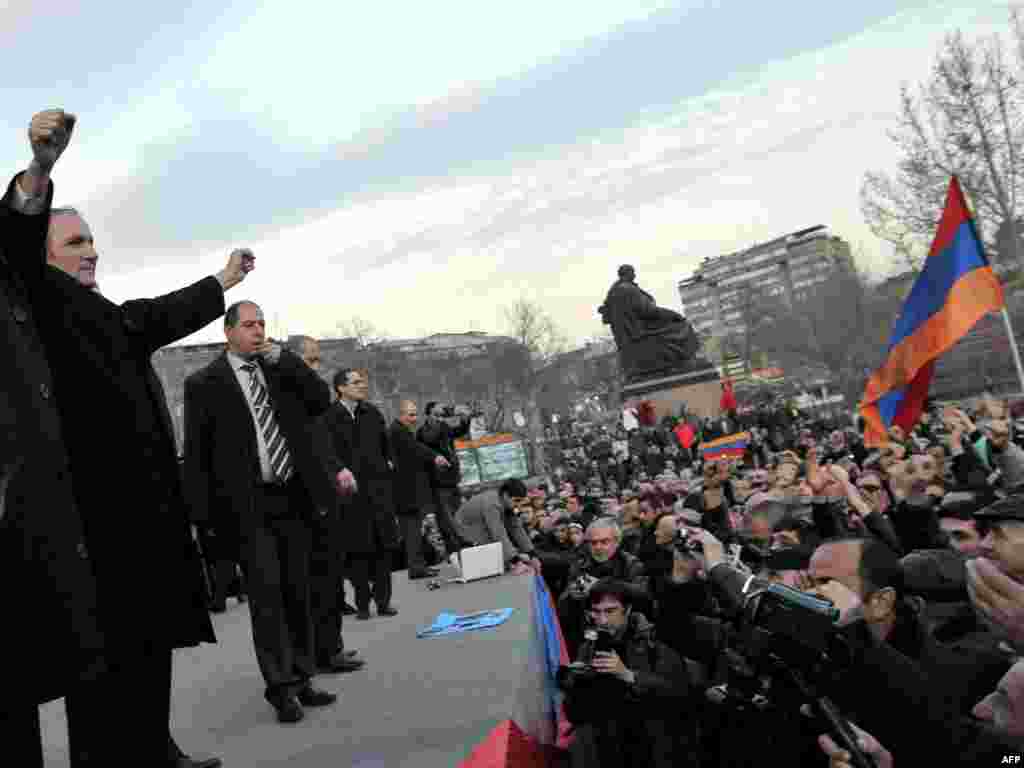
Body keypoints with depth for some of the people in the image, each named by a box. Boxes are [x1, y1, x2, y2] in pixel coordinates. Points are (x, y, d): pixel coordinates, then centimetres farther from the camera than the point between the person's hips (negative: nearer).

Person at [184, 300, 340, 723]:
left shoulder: (282, 370, 12)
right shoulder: (204, 383, 0)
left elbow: (322, 399, 0)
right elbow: (195, 453, -2)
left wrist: (282, 358, -4)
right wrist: (203, 514, -8)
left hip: (293, 497, 4)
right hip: (248, 504, -4)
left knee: (297, 592, 10)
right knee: (267, 592, -6)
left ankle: (302, 678, 21)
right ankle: (280, 684, 3)